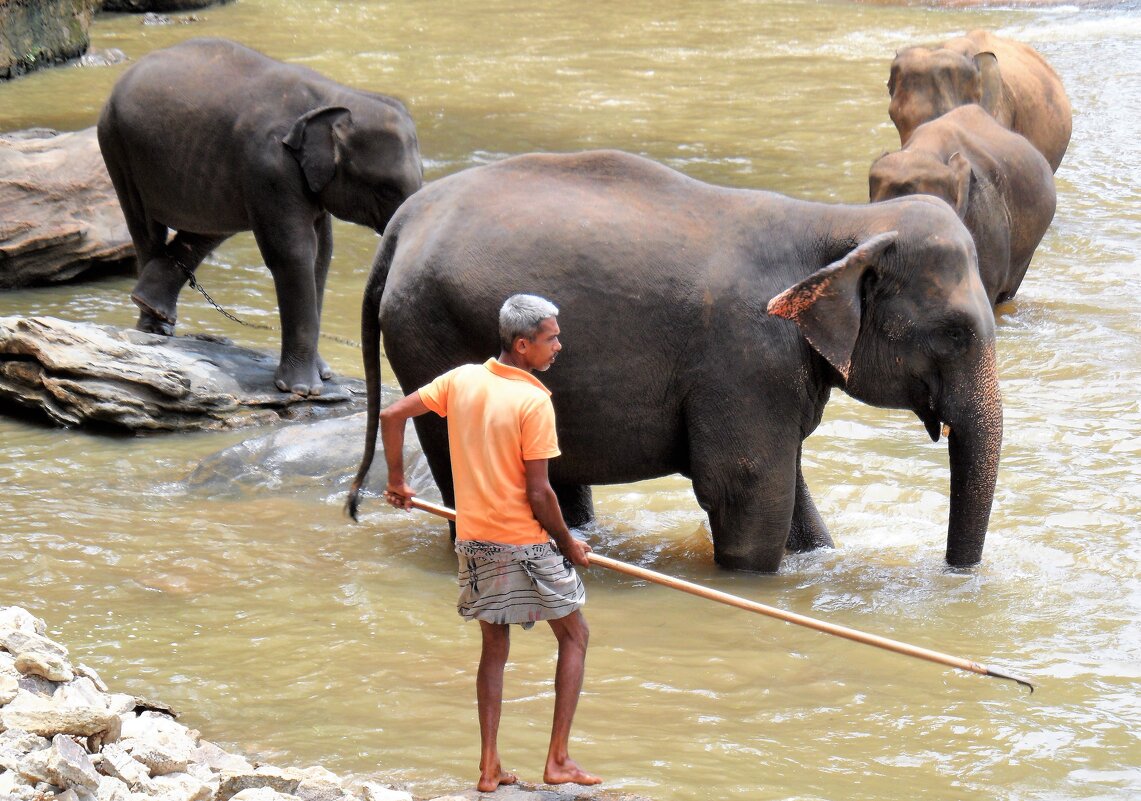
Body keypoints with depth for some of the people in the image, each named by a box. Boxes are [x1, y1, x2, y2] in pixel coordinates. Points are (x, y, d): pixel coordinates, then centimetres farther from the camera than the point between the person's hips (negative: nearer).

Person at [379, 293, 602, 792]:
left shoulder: (462, 380, 1)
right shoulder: (533, 401, -16)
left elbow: (391, 417, 3)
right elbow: (538, 493, -17)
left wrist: (396, 481, 16)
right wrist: (568, 544, -2)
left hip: (474, 541, 6)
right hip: (525, 543, -6)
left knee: (494, 648, 18)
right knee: (574, 636, 12)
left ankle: (489, 768, 12)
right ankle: (558, 760, 7)